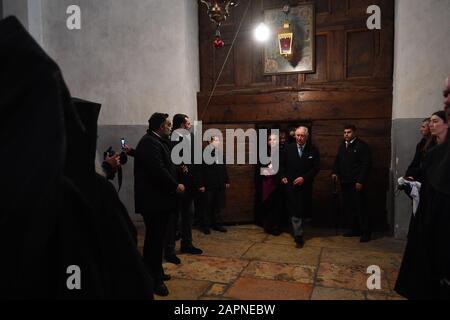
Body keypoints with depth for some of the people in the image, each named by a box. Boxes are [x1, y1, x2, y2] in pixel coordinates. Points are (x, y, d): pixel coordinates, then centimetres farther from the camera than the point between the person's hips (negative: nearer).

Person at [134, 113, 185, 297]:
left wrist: (177, 167, 6)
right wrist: (175, 186, -15)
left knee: (157, 238, 17)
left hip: (159, 198, 11)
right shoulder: (149, 142, -17)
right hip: (154, 199, -11)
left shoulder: (157, 141, 17)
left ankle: (156, 273, 30)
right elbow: (158, 170, -25)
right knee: (154, 239, -3)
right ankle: (152, 280, 8)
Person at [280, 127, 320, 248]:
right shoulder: (288, 148, 0)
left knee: (302, 210, 9)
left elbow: (316, 167, -4)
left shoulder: (313, 150, -3)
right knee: (294, 211, -4)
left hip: (305, 185, 0)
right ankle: (299, 236, 3)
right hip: (291, 184, 0)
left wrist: (304, 178, -13)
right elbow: (282, 164, 10)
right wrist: (283, 176, -2)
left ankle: (297, 233, 29)